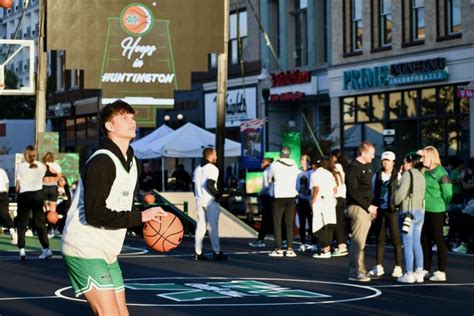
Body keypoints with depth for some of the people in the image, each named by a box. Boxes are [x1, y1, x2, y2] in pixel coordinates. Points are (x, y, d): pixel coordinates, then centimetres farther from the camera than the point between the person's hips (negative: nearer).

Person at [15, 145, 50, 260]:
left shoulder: (21, 167, -7)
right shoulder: (41, 166, 2)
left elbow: (18, 185, -5)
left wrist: (17, 194, 11)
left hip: (24, 195, -3)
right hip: (38, 194, 3)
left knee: (21, 223, 6)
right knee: (40, 222, 9)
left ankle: (22, 249, -4)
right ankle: (46, 248, 2)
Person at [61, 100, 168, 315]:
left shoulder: (132, 163, 12)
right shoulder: (102, 162, -18)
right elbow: (95, 215, -25)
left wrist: (150, 221, 0)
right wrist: (140, 217, -22)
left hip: (107, 252, 10)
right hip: (85, 250, -10)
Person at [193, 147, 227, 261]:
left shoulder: (197, 169, 15)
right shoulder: (212, 168, -10)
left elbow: (194, 186, 14)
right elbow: (209, 185, -21)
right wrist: (217, 194, -10)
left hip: (199, 201, 7)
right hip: (210, 201, -7)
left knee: (200, 226, 7)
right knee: (213, 227, -3)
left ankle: (198, 252, 4)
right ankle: (216, 252, -2)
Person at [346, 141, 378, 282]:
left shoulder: (367, 167, 18)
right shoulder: (354, 168, -10)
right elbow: (354, 191, -17)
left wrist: (372, 207, 13)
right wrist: (368, 206, -16)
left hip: (366, 208, 9)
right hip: (357, 207, -9)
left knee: (360, 241, 11)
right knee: (358, 241, -10)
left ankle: (359, 270, 15)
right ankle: (356, 272, -9)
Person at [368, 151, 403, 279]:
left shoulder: (398, 176, 0)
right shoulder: (377, 176, 11)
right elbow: (373, 193, 14)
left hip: (393, 210, -4)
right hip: (379, 210, 4)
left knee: (396, 239, -1)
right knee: (380, 239, 7)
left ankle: (398, 267, 4)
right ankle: (379, 267, 12)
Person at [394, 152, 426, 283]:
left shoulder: (407, 175, -11)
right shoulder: (421, 176, 13)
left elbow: (400, 193, -16)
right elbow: (421, 194, 11)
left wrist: (395, 201, 5)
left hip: (408, 211, -8)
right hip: (420, 211, 8)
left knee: (408, 244, -4)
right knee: (416, 243, 11)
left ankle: (409, 274, -4)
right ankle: (419, 273, 11)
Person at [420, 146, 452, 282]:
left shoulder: (440, 173, -10)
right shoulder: (425, 172, 10)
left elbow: (448, 194, -9)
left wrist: (442, 206, 0)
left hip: (436, 212, -8)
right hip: (425, 211, 8)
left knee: (438, 240, -3)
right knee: (425, 241, 12)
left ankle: (441, 272, 2)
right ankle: (426, 270, 20)